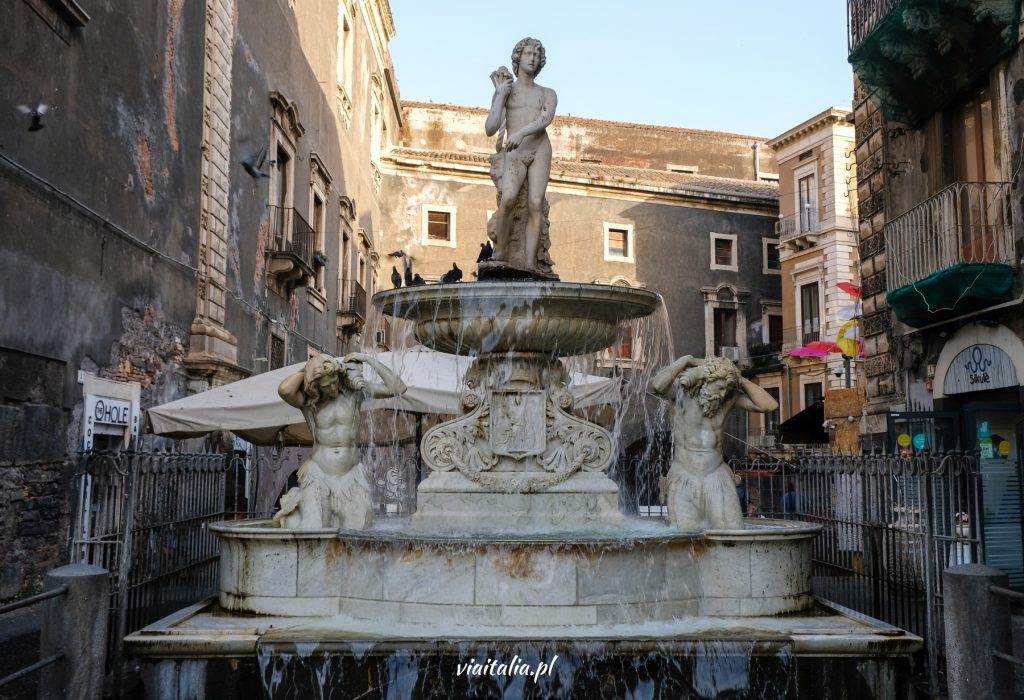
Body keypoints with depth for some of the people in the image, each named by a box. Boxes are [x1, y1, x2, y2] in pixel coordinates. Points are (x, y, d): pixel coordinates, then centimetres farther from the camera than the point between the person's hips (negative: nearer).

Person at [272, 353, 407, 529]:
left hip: (350, 476, 2)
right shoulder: (308, 401, -6)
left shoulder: (355, 391, -1)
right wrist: (306, 370, -13)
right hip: (318, 475, -1)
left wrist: (369, 360, -11)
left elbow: (398, 388, -7)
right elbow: (284, 390, -29)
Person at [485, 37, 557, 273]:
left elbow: (546, 119, -6)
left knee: (535, 205, -16)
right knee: (508, 198, -29)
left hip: (540, 150, 1)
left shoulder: (548, 94, 18)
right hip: (514, 155, -1)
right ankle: (500, 249, -12)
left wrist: (521, 132, -25)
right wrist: (501, 94, 0)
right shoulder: (503, 92, 15)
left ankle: (529, 266, -21)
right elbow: (490, 130, 1)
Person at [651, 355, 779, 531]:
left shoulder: (730, 396, -2)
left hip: (717, 478, 3)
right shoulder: (682, 389, -9)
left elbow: (769, 405, -12)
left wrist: (740, 380, -12)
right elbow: (657, 385, -32)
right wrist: (686, 360, -21)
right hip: (684, 481, -2)